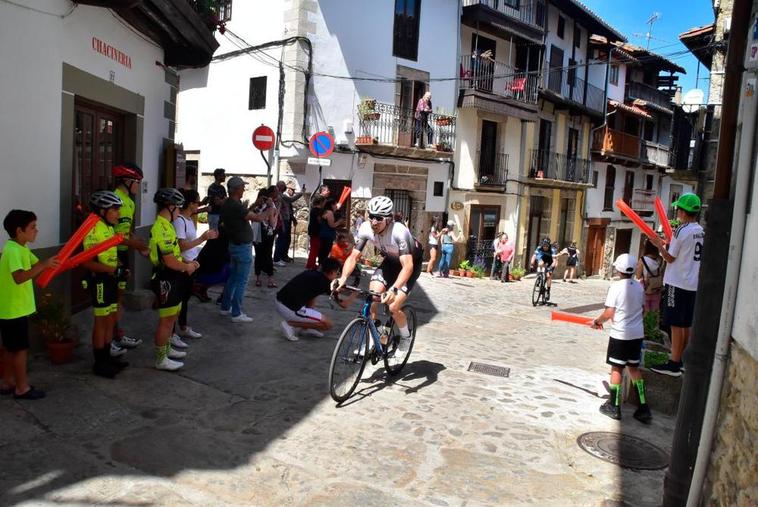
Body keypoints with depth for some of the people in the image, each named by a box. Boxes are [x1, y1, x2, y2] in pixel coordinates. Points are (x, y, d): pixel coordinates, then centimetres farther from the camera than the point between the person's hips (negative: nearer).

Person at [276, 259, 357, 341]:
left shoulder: (311, 273, 15)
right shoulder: (325, 283, -5)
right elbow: (344, 304, 3)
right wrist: (354, 295, 22)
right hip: (290, 309, -9)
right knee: (328, 324, 0)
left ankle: (306, 328, 21)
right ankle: (290, 324, -2)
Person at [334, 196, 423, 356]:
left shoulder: (399, 232, -38)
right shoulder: (366, 229, -23)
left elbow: (407, 266, -43)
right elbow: (354, 256, -20)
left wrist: (394, 289, -57)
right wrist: (343, 278, -38)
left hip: (411, 263, -5)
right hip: (390, 261, 5)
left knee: (394, 307, -16)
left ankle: (406, 337, 14)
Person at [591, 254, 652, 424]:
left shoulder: (616, 286, -15)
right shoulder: (639, 286, 3)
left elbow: (609, 313, -17)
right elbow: (641, 308, 12)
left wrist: (597, 321, -1)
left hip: (620, 334, -6)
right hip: (637, 333, 6)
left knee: (616, 369, 4)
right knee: (634, 368, 15)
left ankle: (614, 407, 12)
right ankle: (643, 408, 16)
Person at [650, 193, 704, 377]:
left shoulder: (681, 231, -15)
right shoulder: (701, 231, 9)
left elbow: (670, 258, -11)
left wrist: (659, 245, 3)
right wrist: (669, 244, 19)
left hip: (678, 283, -8)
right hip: (693, 284, 8)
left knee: (676, 324, -4)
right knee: (686, 324, 14)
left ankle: (674, 365, 0)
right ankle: (679, 359, 24)